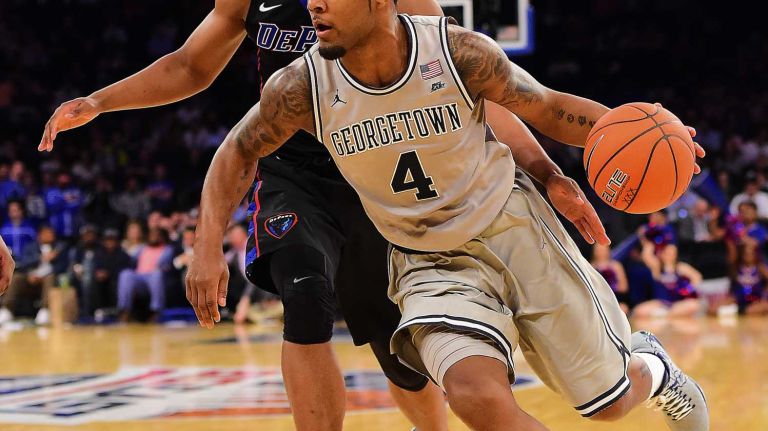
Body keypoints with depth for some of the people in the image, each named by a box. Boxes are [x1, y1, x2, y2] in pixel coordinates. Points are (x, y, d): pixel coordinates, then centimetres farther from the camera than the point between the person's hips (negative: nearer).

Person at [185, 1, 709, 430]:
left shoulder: (458, 52, -20)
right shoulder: (303, 88, -16)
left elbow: (547, 107, -7)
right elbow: (239, 153, 1)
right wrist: (209, 247, -11)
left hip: (514, 228, 0)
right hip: (430, 264, 1)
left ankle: (651, 367, 46)